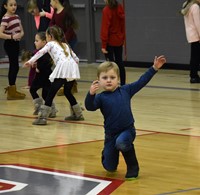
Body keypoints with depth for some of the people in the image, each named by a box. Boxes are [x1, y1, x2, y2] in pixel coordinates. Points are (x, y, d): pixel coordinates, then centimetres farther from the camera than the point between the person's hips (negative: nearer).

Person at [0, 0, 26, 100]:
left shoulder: (17, 17, 9)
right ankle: (11, 92, -2)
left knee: (13, 66, 14)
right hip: (9, 44, -8)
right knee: (14, 66, -7)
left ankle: (12, 89, 24)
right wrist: (12, 36, -31)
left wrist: (21, 34, -8)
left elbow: (21, 30, 14)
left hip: (16, 43, 8)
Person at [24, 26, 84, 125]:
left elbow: (41, 52, 1)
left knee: (51, 92, -6)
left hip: (63, 67, -6)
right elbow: (76, 59, 30)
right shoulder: (65, 45, 33)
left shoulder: (50, 44, 18)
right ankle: (78, 114, 27)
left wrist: (31, 61, -2)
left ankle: (43, 117, -13)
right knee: (67, 92, 24)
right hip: (73, 68, 6)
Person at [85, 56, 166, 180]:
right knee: (109, 167, 7)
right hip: (111, 134, 1)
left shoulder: (126, 90, -2)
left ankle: (133, 167, -12)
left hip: (127, 130, -1)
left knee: (121, 143, -37)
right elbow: (90, 107, -22)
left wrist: (154, 68, -2)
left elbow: (141, 82, 1)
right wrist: (91, 94, -40)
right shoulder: (101, 97, -7)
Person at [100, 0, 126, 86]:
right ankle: (123, 84, 20)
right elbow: (122, 24, 8)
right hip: (119, 40, 6)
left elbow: (105, 28, -17)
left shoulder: (106, 10, -17)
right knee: (119, 62, 14)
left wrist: (103, 45, -14)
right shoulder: (120, 8, 1)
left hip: (110, 42, -6)